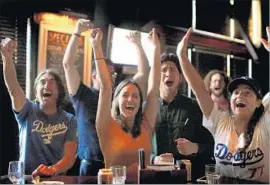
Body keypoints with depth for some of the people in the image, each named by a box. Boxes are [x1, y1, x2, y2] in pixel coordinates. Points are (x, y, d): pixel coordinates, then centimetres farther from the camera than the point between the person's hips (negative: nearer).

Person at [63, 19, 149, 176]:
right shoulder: (83, 96, 3)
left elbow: (143, 73, 10)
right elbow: (68, 64, -5)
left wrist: (137, 44, 4)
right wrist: (77, 33, -7)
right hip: (91, 166, -2)